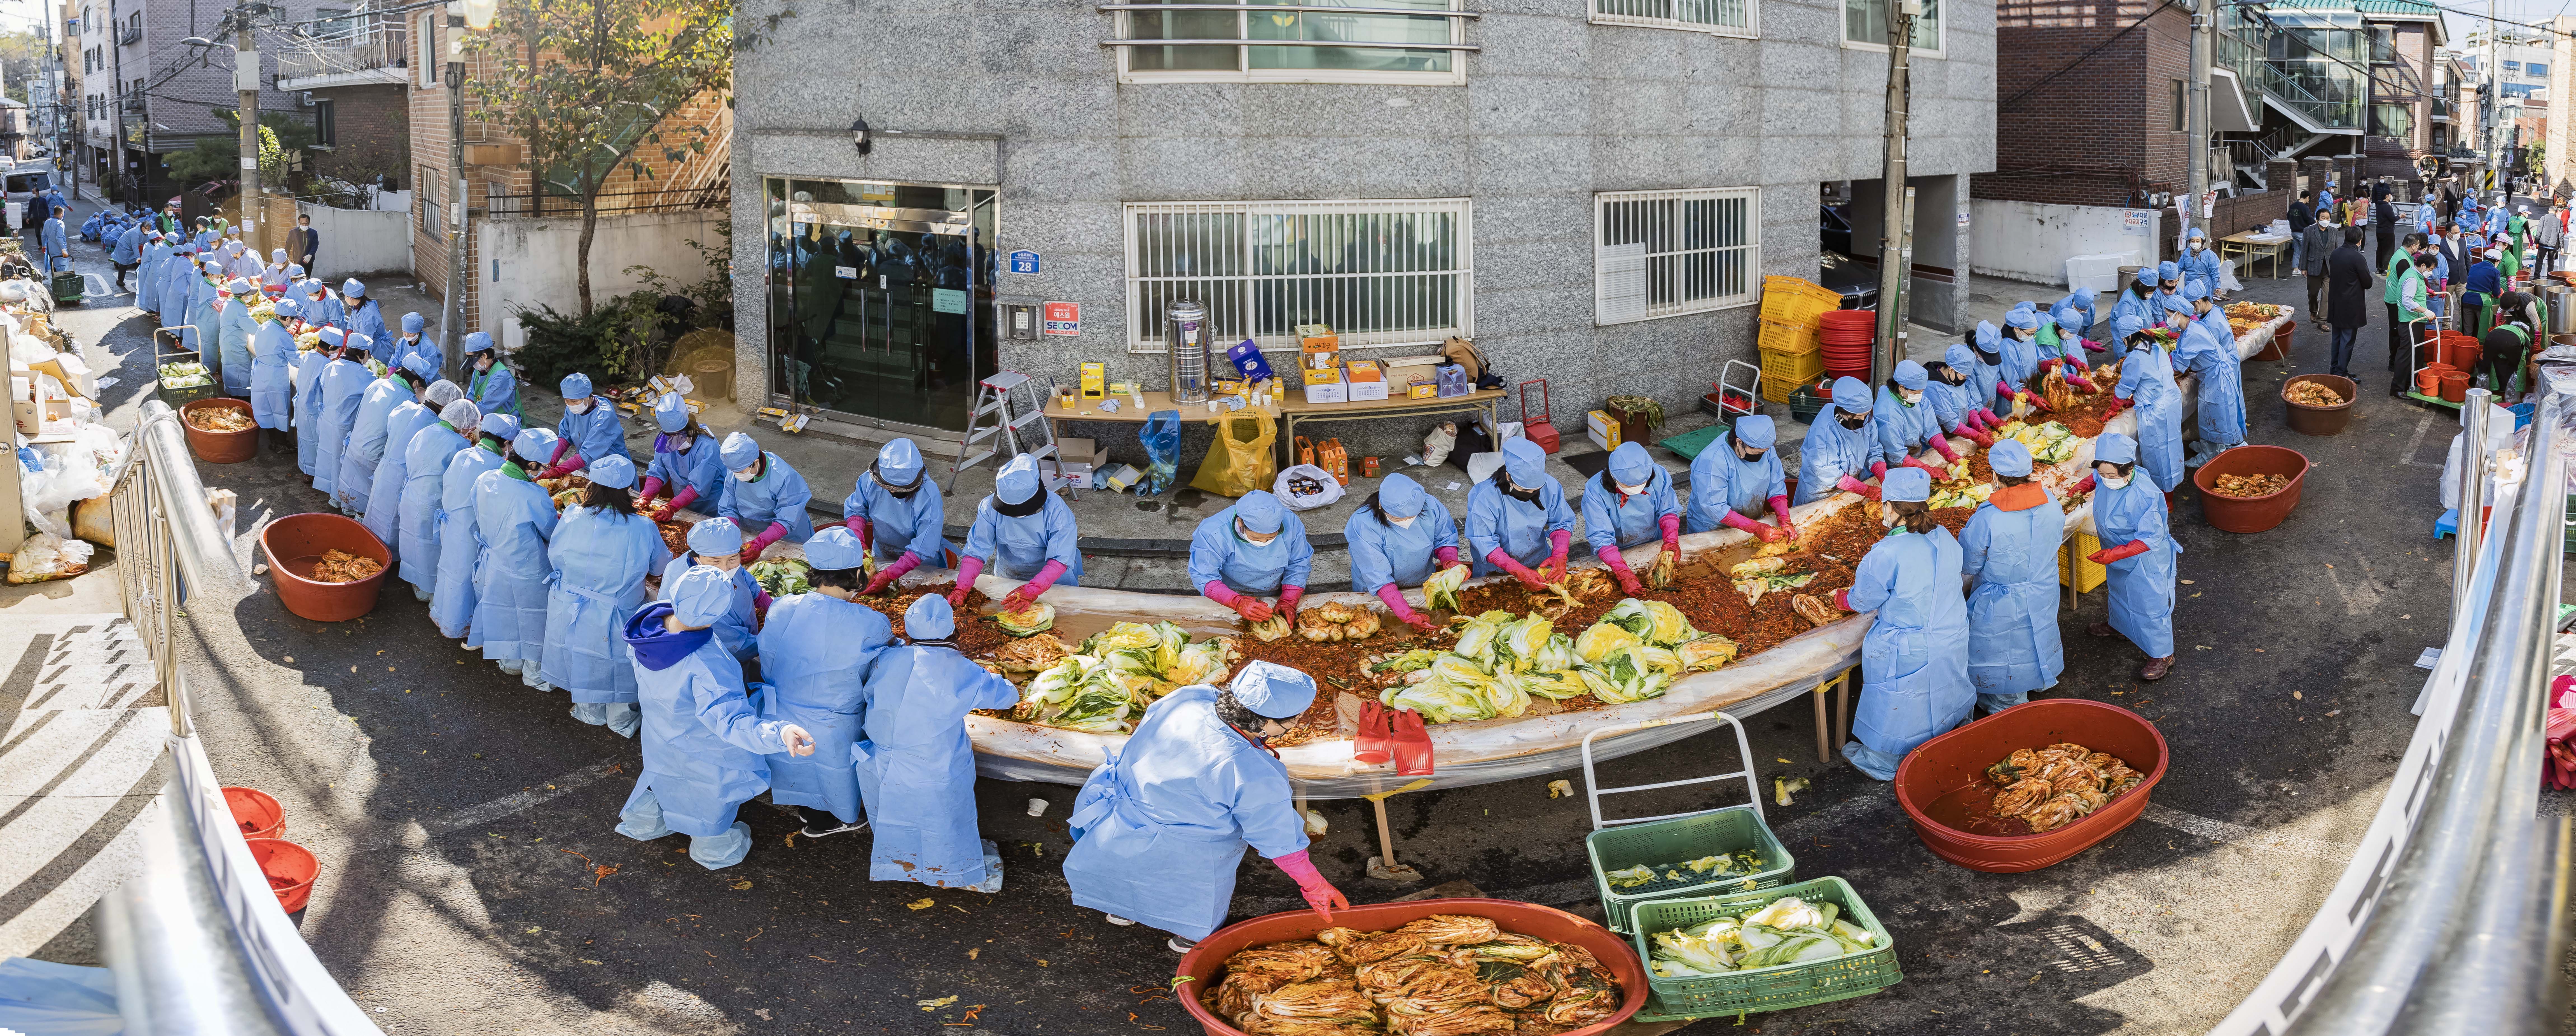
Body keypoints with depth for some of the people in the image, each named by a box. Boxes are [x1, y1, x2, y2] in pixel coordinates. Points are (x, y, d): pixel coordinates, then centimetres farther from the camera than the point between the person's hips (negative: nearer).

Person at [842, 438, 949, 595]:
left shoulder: (930, 496, -36)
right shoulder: (871, 480, -24)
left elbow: (923, 549, -35)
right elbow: (855, 509, -5)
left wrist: (890, 575, -38)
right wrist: (858, 542, -23)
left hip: (921, 565, -3)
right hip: (882, 557, 3)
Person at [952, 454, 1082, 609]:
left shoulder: (1056, 510, -26)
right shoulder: (989, 507, -18)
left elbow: (1060, 559, -29)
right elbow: (977, 549, -17)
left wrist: (1032, 590, -41)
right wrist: (961, 588, -31)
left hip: (1054, 580, -3)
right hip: (1006, 578, 3)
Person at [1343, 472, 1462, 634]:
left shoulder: (1431, 506, -24)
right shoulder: (1363, 526, -35)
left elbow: (1445, 539, -5)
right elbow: (1378, 579, -34)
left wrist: (1451, 562, -28)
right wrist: (1408, 615, -41)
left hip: (1424, 587, 2)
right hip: (1375, 594, -2)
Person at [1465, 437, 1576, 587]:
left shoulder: (1550, 486, -12)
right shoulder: (1486, 497, -24)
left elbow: (1561, 523, 0)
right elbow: (1485, 545, -24)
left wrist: (1559, 557, -20)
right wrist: (1520, 572, -34)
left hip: (1541, 565, 2)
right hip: (1496, 572, -2)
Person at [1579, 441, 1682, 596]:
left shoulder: (1659, 475, -18)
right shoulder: (1595, 491, -28)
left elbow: (1668, 511, -4)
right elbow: (1600, 537, -28)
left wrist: (1672, 542, -24)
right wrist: (1623, 573, -39)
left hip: (1653, 548, 4)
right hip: (1615, 553, -4)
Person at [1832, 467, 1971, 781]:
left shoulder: (1888, 554, -29)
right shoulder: (1944, 539, -7)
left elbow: (1863, 600, -14)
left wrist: (1842, 598, 9)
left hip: (1907, 652, -5)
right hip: (1952, 640, 6)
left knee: (1895, 708, 15)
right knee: (1940, 696, 28)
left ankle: (1882, 764, 34)